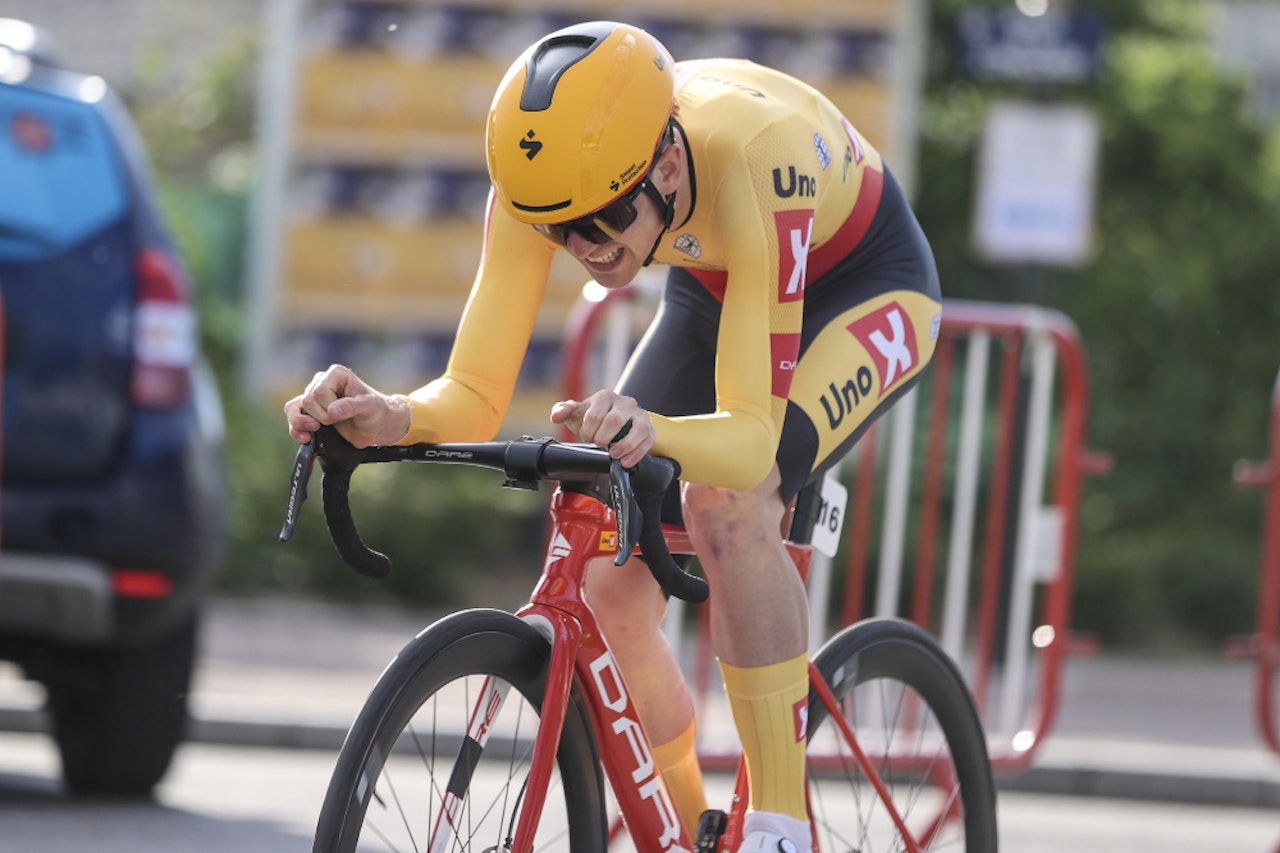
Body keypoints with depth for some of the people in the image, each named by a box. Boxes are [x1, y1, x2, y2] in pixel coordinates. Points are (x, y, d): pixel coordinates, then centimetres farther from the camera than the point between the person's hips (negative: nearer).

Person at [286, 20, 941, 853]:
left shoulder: (751, 160, -42)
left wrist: (652, 432, -64)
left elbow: (752, 433, -44)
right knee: (608, 588, -9)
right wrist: (389, 419, -48)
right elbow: (475, 398, -27)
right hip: (712, 295, 5)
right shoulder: (544, 177, -29)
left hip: (864, 285, -5)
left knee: (727, 502, -33)